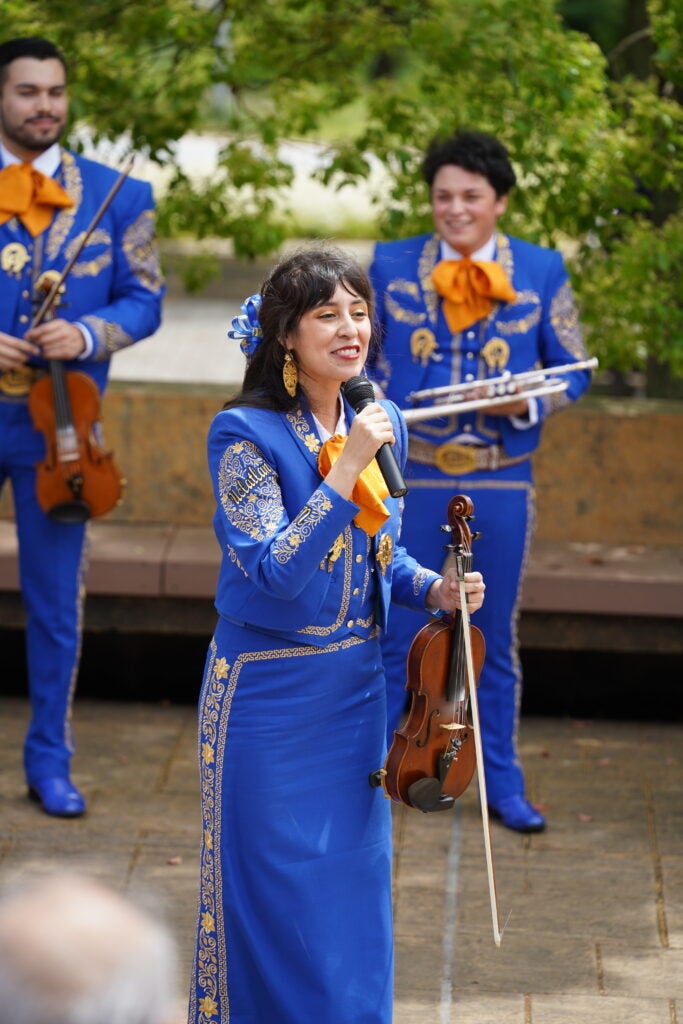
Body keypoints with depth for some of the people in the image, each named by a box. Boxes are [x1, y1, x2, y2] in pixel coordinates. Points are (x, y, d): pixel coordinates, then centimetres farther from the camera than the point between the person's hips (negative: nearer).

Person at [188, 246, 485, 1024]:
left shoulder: (380, 424, 3)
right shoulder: (246, 433, -15)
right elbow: (274, 574, -24)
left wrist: (433, 588, -3)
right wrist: (344, 469, -27)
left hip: (357, 688, 6)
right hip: (268, 690, -6)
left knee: (355, 892, 14)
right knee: (273, 897, 3)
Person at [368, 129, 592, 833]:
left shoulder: (541, 271, 3)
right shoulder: (391, 265, 4)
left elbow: (574, 372, 5)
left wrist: (524, 404, -13)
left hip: (501, 486, 0)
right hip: (409, 482, 0)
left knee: (495, 641, 11)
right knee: (392, 635, 5)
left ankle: (502, 785, 22)